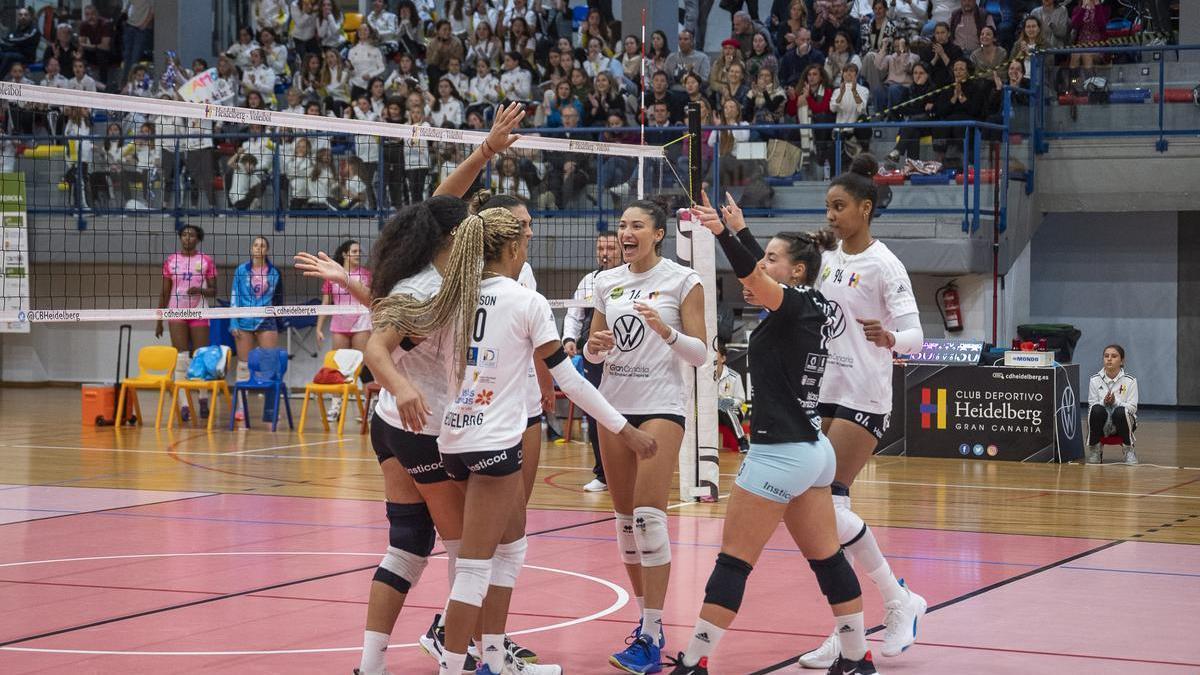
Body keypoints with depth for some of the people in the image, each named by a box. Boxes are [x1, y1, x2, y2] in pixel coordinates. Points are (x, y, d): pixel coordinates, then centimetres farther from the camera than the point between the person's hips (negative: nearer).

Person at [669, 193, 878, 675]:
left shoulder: (798, 306, -14)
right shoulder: (817, 308, 9)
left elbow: (752, 276, -34)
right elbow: (760, 275, 28)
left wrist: (722, 233, -48)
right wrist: (739, 228, 35)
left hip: (780, 454, -9)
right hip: (814, 450, 9)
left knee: (733, 562, -4)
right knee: (827, 559, 14)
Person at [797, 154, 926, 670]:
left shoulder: (883, 264, -10)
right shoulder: (828, 260, 11)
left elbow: (913, 334, -16)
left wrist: (888, 337, -36)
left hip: (863, 399, -7)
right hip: (823, 394, 7)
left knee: (827, 504, -14)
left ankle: (899, 601, 2)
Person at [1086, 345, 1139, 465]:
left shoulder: (1130, 381, -4)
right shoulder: (1095, 380, 1)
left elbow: (1132, 408, -8)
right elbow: (1091, 405, -1)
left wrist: (1115, 402, -25)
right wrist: (1104, 402, -22)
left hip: (1123, 421, -1)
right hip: (1101, 424, 1)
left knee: (1120, 411, -35)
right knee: (1097, 409, -33)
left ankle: (1129, 451, -14)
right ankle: (1094, 450, -13)